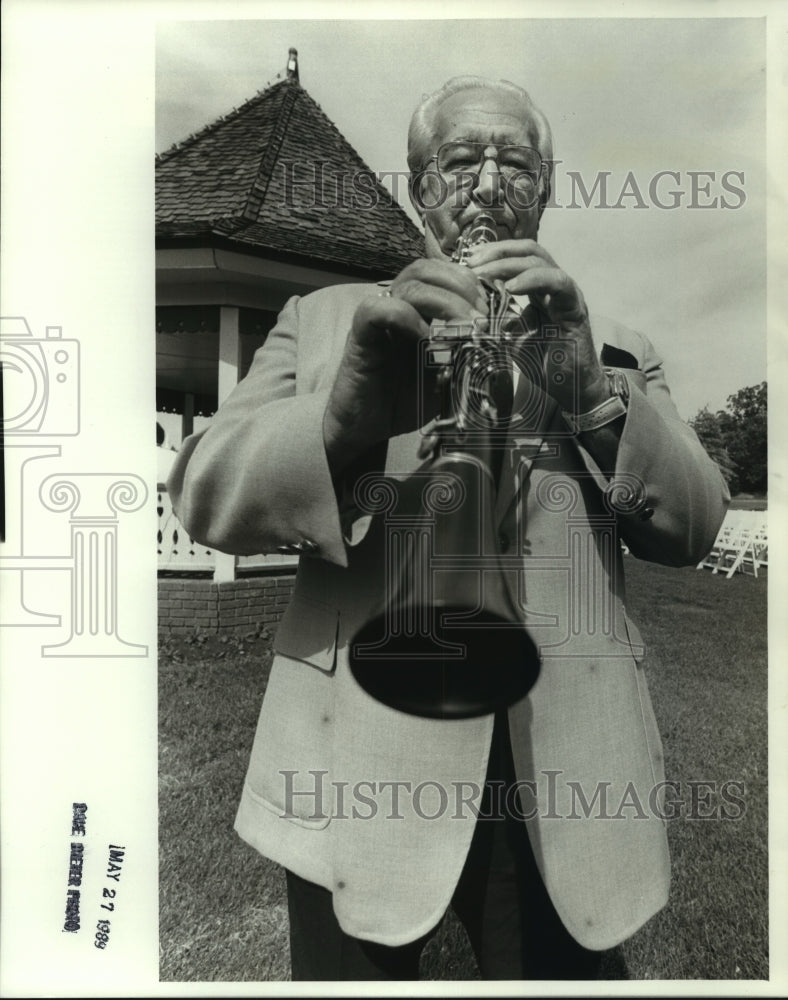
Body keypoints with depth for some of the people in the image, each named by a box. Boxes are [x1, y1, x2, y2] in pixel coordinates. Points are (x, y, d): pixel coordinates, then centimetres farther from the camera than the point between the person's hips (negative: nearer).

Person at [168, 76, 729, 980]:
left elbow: (693, 527, 2)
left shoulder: (607, 348, 13)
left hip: (561, 774, 2)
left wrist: (590, 390, -16)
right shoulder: (322, 319, 9)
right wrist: (351, 399, -23)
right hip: (359, 760, 0)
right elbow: (204, 494, -4)